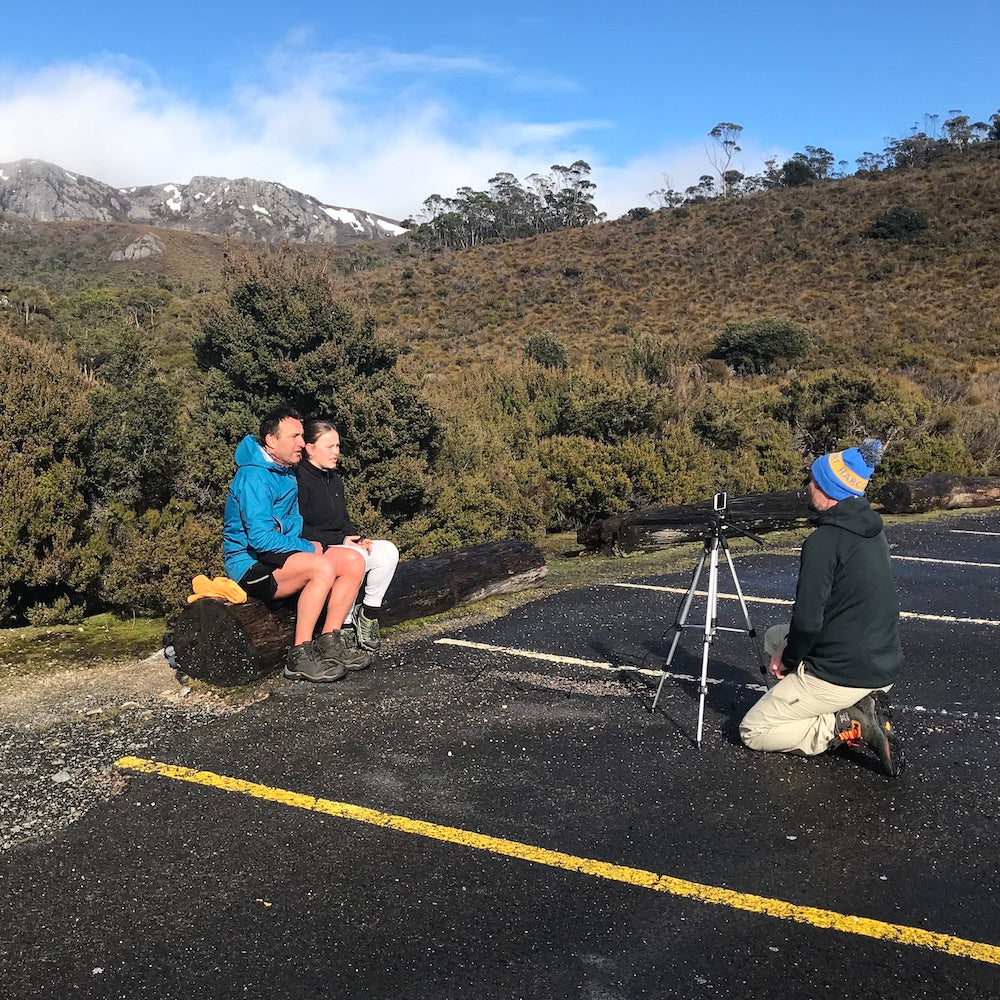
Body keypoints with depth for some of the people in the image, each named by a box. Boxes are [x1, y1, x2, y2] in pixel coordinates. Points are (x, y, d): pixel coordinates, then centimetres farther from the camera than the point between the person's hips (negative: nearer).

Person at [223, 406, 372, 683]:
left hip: (283, 557, 9)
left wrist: (308, 545, 6)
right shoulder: (254, 477, -18)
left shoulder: (286, 472, 12)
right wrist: (307, 547, -15)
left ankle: (328, 642, -4)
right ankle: (299, 656, -25)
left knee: (353, 561, -6)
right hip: (250, 564, -9)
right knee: (322, 567, -33)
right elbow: (261, 539, -25)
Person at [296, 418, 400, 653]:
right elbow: (298, 530, -18)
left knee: (388, 551, -12)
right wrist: (340, 541, -19)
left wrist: (356, 538, -1)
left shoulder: (335, 480, 18)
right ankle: (345, 626, -21)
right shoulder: (299, 479, -11)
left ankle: (368, 614, -4)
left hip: (339, 544, 9)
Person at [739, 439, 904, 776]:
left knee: (752, 731, 5)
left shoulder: (824, 540, -21)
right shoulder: (872, 531, 7)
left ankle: (846, 726, -7)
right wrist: (790, 646, 11)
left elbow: (808, 619, -23)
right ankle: (861, 704, 12)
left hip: (840, 674, -8)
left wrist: (787, 660, -2)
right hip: (884, 669, 9)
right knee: (775, 635, 27)